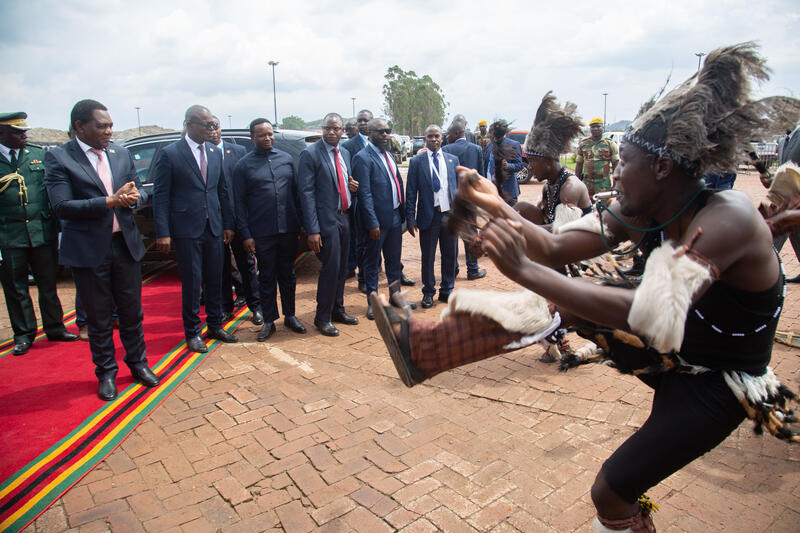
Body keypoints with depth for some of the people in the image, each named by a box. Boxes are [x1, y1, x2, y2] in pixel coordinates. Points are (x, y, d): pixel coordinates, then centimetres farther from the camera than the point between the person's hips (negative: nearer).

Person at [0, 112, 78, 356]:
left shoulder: (39, 155, 6)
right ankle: (23, 334, 23)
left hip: (43, 233, 2)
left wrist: (59, 228, 3)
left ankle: (54, 327, 26)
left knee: (49, 284, 11)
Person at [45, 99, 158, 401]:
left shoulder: (121, 154, 8)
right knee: (98, 317, 9)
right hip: (88, 250, -3)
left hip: (125, 244, 4)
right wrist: (109, 201, -22)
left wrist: (134, 197, -11)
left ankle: (137, 363, 30)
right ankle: (106, 373, 26)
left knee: (132, 311, 12)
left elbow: (139, 190, 14)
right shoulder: (58, 158, -7)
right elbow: (61, 206, -15)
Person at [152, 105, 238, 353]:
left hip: (214, 228, 5)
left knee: (215, 280, 12)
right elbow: (160, 196, -6)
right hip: (187, 230, -5)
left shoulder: (215, 153, 10)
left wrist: (228, 224, 10)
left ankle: (215, 326, 27)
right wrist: (163, 232, -11)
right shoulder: (169, 154, -5)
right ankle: (192, 332, 18)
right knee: (191, 283, 3)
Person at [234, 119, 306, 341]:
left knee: (288, 274, 12)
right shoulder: (244, 165, 0)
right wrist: (246, 234, -6)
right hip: (262, 233, -2)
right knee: (267, 277, 6)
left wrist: (300, 222, 6)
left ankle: (289, 316, 26)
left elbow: (295, 192, 11)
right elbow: (240, 202, 0)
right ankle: (269, 321, 18)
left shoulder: (286, 159, 8)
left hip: (288, 229, 2)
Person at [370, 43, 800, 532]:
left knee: (611, 493, -7)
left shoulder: (728, 218, -32)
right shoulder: (642, 213, -9)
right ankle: (424, 345, -4)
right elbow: (557, 247, -10)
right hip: (673, 348, 7)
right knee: (556, 298, -8)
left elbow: (652, 314, -45)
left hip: (717, 386, -6)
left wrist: (524, 270, -48)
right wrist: (499, 208, -26)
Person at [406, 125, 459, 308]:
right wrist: (410, 219, -6)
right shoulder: (416, 161, 0)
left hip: (450, 214, 3)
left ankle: (447, 291, 26)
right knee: (428, 257, 6)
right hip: (429, 215, -2)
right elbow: (411, 193, -1)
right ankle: (428, 292, 21)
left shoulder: (453, 159, 8)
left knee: (450, 255, 10)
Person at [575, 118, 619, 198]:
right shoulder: (583, 144, 10)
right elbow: (579, 164, 13)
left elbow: (616, 165, 3)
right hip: (587, 182, 2)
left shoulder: (610, 143, 3)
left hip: (604, 183, -2)